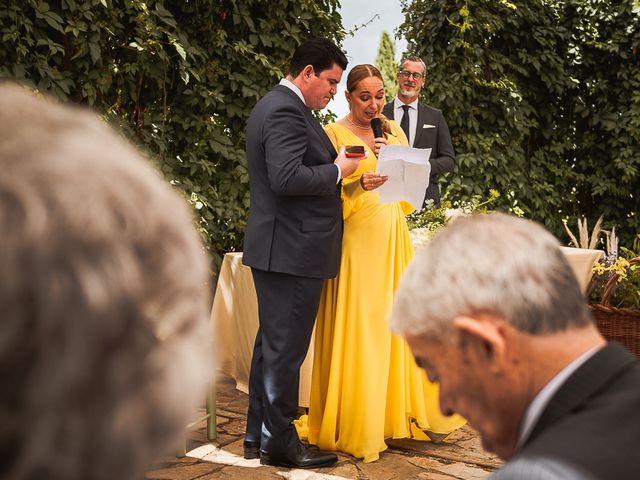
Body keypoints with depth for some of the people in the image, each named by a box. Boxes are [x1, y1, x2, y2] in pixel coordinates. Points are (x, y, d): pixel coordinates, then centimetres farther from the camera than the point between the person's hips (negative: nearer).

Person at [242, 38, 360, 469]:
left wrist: (334, 163, 12)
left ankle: (259, 436, 25)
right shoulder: (286, 112, -16)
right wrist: (338, 170, -14)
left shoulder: (277, 106, 18)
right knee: (285, 349, -2)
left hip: (278, 250, 11)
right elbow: (287, 178, -26)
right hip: (293, 251, -11)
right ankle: (280, 443, 8)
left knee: (272, 345, 16)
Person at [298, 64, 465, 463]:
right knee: (358, 328, -4)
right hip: (356, 240, -5)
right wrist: (361, 184, -24)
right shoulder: (334, 134, -1)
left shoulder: (394, 131, 14)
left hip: (394, 239, 5)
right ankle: (356, 424, 5)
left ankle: (402, 411, 15)